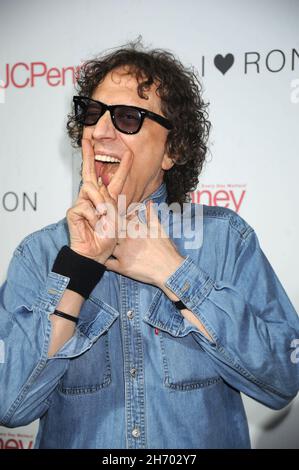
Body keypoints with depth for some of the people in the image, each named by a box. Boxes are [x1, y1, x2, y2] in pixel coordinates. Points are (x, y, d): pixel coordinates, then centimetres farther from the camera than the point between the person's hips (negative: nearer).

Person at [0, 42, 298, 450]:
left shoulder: (226, 236, -1)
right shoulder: (39, 254, -1)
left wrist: (173, 273, -14)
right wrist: (79, 263, -17)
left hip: (209, 442, 0)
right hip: (76, 443, 0)